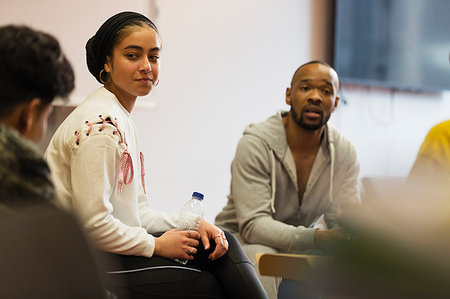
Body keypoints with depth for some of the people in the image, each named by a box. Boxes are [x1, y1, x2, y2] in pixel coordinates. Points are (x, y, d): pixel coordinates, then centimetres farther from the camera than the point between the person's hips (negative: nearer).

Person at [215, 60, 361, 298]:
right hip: (243, 240, -4)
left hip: (301, 245, 5)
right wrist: (315, 238, -42)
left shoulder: (344, 152, -3)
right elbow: (253, 224, -26)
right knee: (261, 260, -38)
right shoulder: (255, 144, -19)